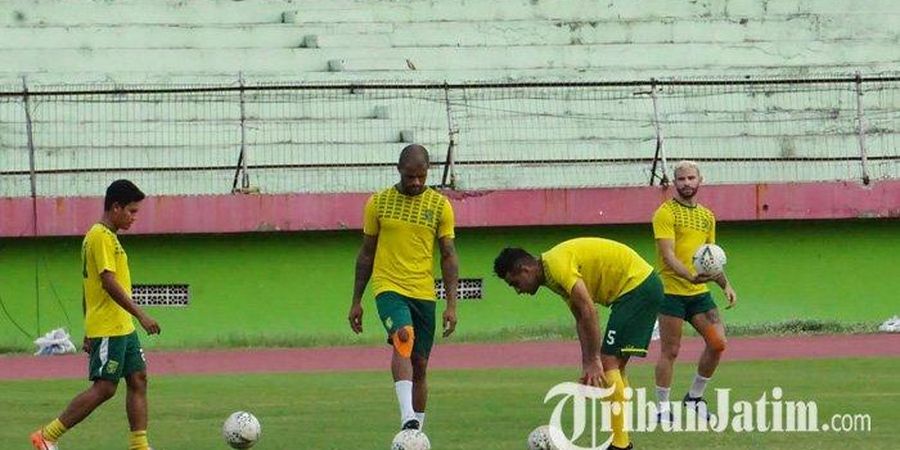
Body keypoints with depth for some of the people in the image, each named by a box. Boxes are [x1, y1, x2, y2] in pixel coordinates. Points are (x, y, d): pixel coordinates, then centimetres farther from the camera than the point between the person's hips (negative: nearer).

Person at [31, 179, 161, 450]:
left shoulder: (105, 236, 17)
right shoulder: (101, 237, -14)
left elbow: (90, 288, 20)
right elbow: (109, 282, -21)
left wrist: (89, 333, 21)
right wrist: (141, 315, -22)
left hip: (122, 328, 10)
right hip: (108, 330, -10)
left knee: (138, 380, 7)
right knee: (104, 388, -9)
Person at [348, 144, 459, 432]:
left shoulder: (439, 205, 4)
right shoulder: (378, 202, 3)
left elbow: (448, 256, 4)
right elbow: (366, 253, 10)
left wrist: (451, 305, -3)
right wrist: (356, 301, 10)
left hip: (424, 293, 2)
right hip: (388, 287, -2)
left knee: (420, 365, 7)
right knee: (403, 337, -29)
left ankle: (416, 431, 19)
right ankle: (407, 417, -41)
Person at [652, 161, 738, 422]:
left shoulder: (707, 216, 14)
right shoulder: (666, 213, -7)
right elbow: (668, 255, -17)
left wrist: (725, 285, 11)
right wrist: (690, 276, -32)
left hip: (699, 292, 6)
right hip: (671, 290, -6)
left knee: (717, 343, -2)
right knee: (670, 351, -3)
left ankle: (695, 397, 15)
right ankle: (663, 408, 7)